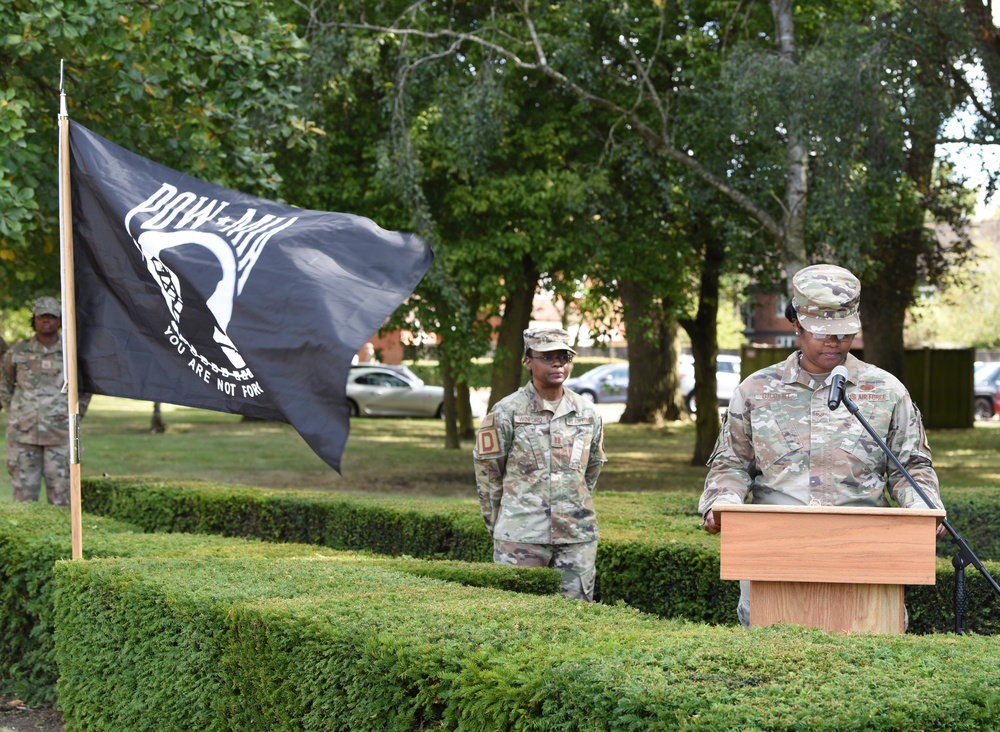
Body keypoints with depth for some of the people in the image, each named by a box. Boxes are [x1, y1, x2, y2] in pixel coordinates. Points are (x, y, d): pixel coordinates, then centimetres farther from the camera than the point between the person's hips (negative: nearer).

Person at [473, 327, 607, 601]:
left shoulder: (588, 413, 7)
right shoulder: (506, 413, -5)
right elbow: (487, 473, 3)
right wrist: (498, 525, 8)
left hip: (578, 536, 4)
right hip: (521, 536, -4)